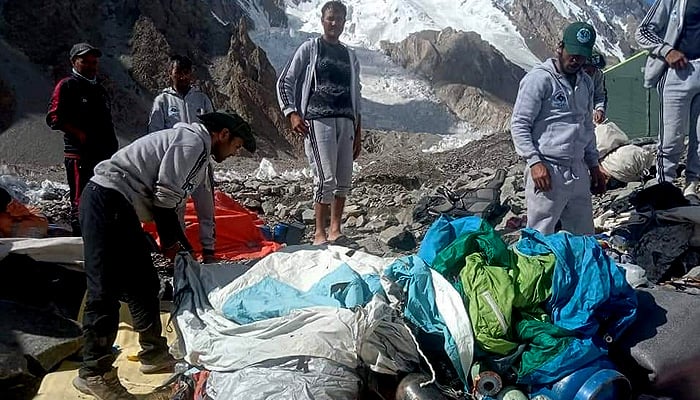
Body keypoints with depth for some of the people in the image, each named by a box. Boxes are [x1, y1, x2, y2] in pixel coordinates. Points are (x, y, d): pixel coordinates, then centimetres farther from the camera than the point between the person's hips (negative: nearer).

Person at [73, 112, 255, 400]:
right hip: (108, 202, -11)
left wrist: (183, 246, 19)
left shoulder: (195, 148, 21)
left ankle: (154, 354, 25)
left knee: (143, 284, 14)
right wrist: (171, 244, -4)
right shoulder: (194, 142, -11)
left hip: (121, 208, 11)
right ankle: (94, 373, 1)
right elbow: (164, 199, -16)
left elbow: (173, 202, 21)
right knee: (106, 289, -8)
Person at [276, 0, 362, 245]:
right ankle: (319, 234, -4)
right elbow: (284, 82, 6)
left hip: (345, 121, 5)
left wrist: (358, 133, 17)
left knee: (344, 180, 3)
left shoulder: (350, 57, 21)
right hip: (318, 120, -5)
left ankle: (335, 230, 14)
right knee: (326, 178, -13)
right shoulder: (309, 49, 7)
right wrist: (292, 113, -8)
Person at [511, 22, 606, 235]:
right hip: (547, 171, -8)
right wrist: (534, 161, -18)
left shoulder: (586, 83, 17)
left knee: (585, 239, 11)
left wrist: (593, 165, 21)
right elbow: (519, 124, -10)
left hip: (579, 171, 8)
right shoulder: (539, 79, -7)